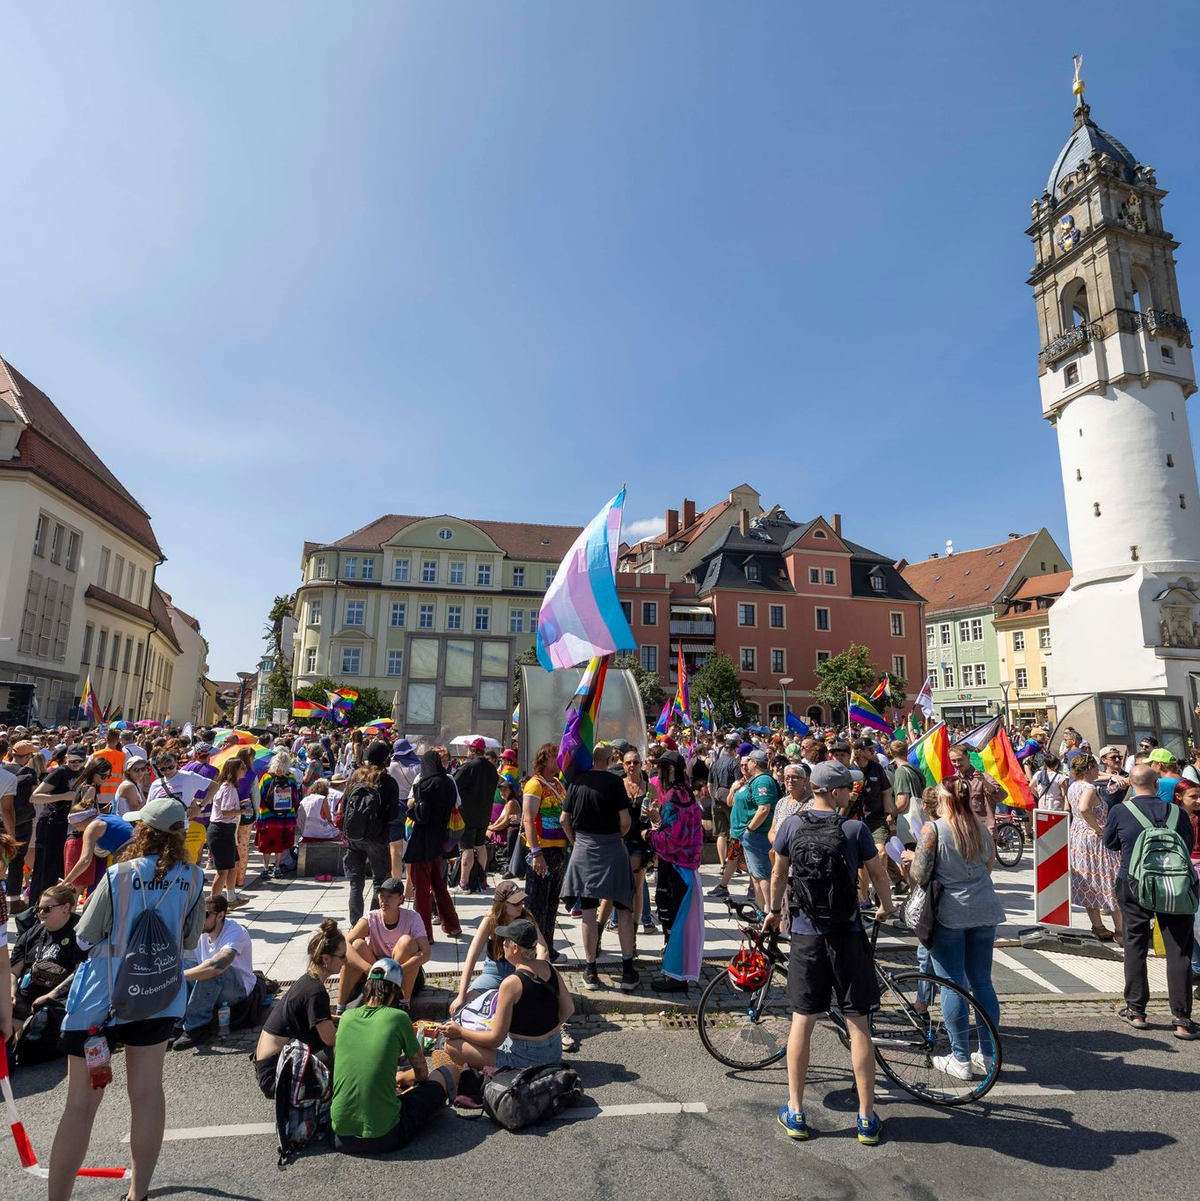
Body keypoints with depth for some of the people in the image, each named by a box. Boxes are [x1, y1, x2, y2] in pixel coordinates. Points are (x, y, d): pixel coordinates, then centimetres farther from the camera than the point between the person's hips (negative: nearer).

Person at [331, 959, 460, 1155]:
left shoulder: (347, 1017, 3)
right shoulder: (398, 1017, -9)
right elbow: (421, 1072, 4)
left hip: (341, 1136, 5)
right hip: (383, 1136, -5)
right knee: (450, 1072, 11)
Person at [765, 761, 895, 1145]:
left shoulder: (792, 825, -4)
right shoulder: (855, 828, -9)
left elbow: (778, 873, 5)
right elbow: (878, 874, 3)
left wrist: (773, 911, 21)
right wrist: (887, 907, 24)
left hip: (805, 933, 1)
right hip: (847, 934, -1)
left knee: (802, 1022, 10)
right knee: (857, 1024, 10)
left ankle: (795, 1113, 20)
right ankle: (867, 1117, 21)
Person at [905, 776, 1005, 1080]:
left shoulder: (933, 829, -14)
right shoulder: (981, 828, 4)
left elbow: (920, 877, -15)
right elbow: (990, 864, 17)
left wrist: (911, 857, 5)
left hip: (949, 914, -5)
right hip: (984, 910, 6)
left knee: (952, 986, 4)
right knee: (982, 982, 15)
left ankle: (961, 1060, 13)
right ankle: (988, 1055, 25)